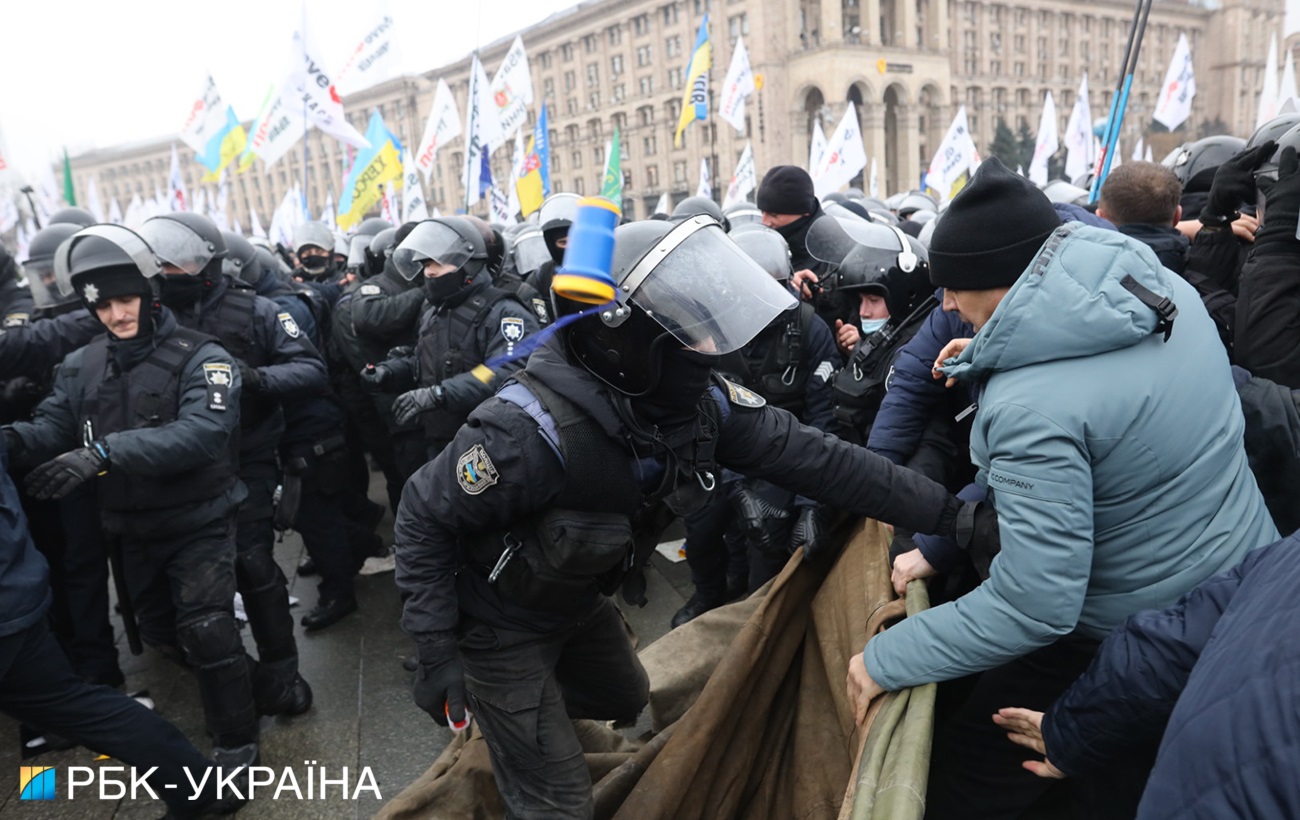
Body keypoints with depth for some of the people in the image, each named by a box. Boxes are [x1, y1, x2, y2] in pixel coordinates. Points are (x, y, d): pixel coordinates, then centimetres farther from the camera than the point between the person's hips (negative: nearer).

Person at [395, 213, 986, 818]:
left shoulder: (699, 401, -18)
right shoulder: (535, 433, -38)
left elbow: (809, 455, -16)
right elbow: (424, 515, -25)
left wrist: (945, 512, -17)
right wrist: (435, 649, -25)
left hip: (579, 603, 7)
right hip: (499, 626, -7)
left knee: (625, 701, 30)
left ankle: (509, 714, 53)